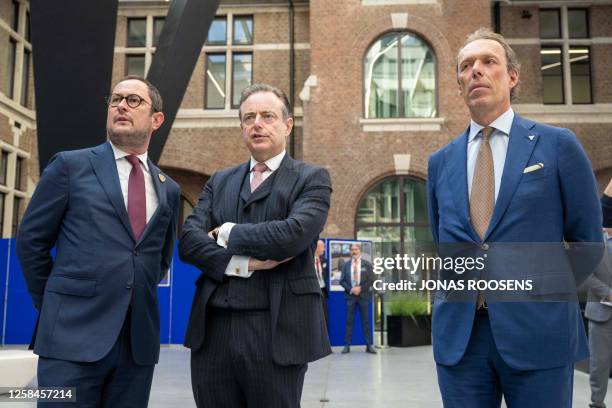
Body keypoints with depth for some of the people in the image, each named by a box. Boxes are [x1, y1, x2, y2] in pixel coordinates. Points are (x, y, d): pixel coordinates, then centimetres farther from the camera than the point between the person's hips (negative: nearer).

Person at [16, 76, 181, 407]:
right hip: (74, 334, -4)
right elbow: (31, 240, 5)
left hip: (139, 339, 4)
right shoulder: (71, 165, 1)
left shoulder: (169, 189, 12)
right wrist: (53, 308, 8)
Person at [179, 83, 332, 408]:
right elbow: (188, 240, 1)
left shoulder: (311, 179, 2)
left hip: (277, 332, -4)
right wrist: (243, 263, -13)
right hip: (213, 330, 4)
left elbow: (294, 234, -17)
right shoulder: (219, 181, 15)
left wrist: (229, 233, -5)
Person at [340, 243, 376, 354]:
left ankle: (369, 345, 4)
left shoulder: (367, 265, 5)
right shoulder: (346, 265, 9)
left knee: (366, 320, 1)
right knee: (349, 321, 1)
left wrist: (360, 288, -12)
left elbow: (371, 280, -1)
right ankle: (347, 345, 3)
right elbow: (342, 281, 5)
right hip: (350, 295, 1)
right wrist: (350, 289, -10)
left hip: (363, 295, -1)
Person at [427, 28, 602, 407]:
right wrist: (458, 295, 13)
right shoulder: (440, 161, 10)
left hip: (539, 333, -2)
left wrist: (550, 292, 10)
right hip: (457, 335, 3)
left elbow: (588, 241, 5)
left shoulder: (558, 144, 0)